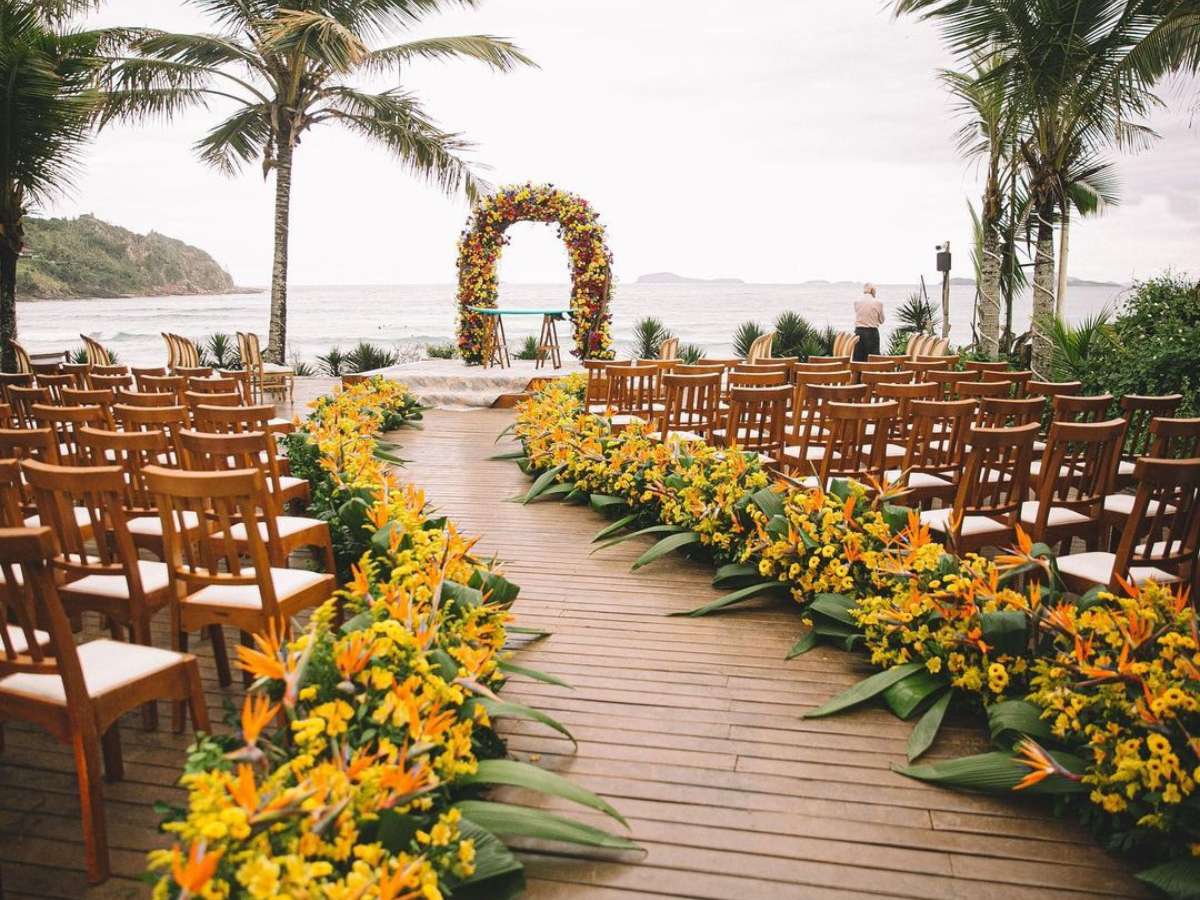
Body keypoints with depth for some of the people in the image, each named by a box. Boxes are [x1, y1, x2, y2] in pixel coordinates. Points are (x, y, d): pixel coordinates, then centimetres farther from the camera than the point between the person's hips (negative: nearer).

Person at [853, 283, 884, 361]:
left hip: (859, 332, 2)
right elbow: (881, 320, 8)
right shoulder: (878, 303, -4)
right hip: (872, 332, -1)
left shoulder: (857, 301, 0)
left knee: (858, 359, 4)